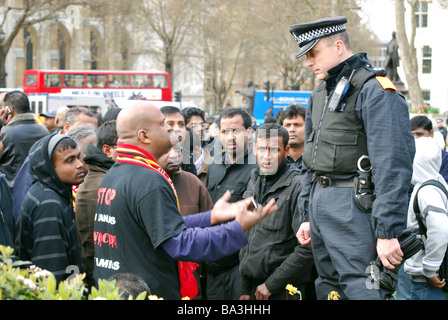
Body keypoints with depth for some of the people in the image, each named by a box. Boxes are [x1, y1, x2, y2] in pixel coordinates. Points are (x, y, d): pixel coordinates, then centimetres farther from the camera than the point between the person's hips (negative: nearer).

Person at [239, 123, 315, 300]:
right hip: (254, 287, 6)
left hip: (286, 291, -6)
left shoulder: (298, 186, -12)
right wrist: (245, 288, 10)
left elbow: (308, 248, -18)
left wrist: (272, 284, -15)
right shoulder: (254, 183, 11)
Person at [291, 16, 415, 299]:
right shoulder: (320, 94, 17)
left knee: (362, 290, -12)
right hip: (320, 202, 9)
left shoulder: (374, 90, -12)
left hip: (353, 206, -9)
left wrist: (387, 231, -23)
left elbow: (393, 166, -19)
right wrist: (307, 216, 21)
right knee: (328, 288, 14)